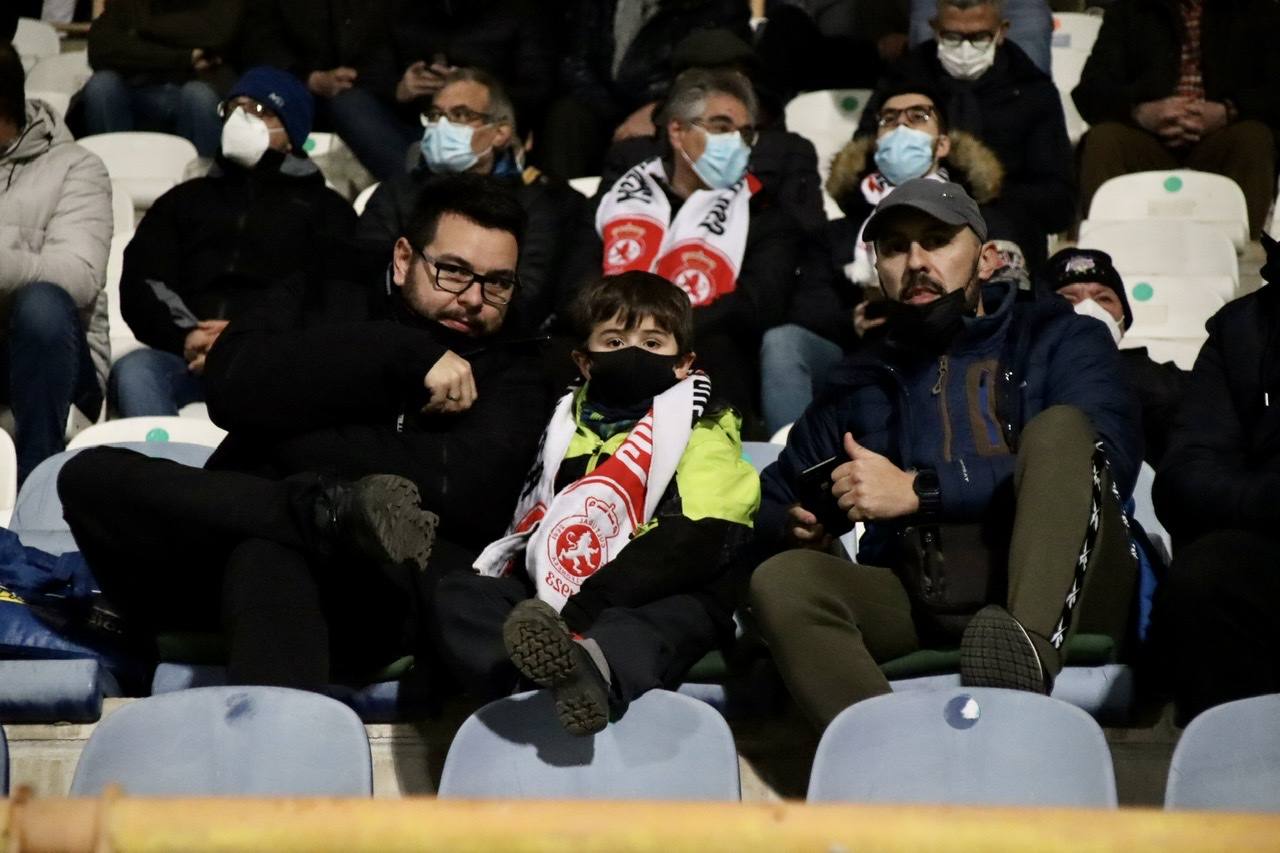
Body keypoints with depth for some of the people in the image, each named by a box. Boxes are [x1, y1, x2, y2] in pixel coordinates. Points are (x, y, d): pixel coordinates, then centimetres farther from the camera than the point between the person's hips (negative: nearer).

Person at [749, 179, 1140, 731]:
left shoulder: (1058, 339, 15)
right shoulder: (863, 384, 26)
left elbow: (1108, 457, -5)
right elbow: (767, 503, 31)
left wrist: (921, 489, -10)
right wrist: (794, 525, 4)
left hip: (1057, 590, -2)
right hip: (922, 600, 3)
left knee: (1061, 424, -25)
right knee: (781, 579, -23)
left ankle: (1029, 650, -49)